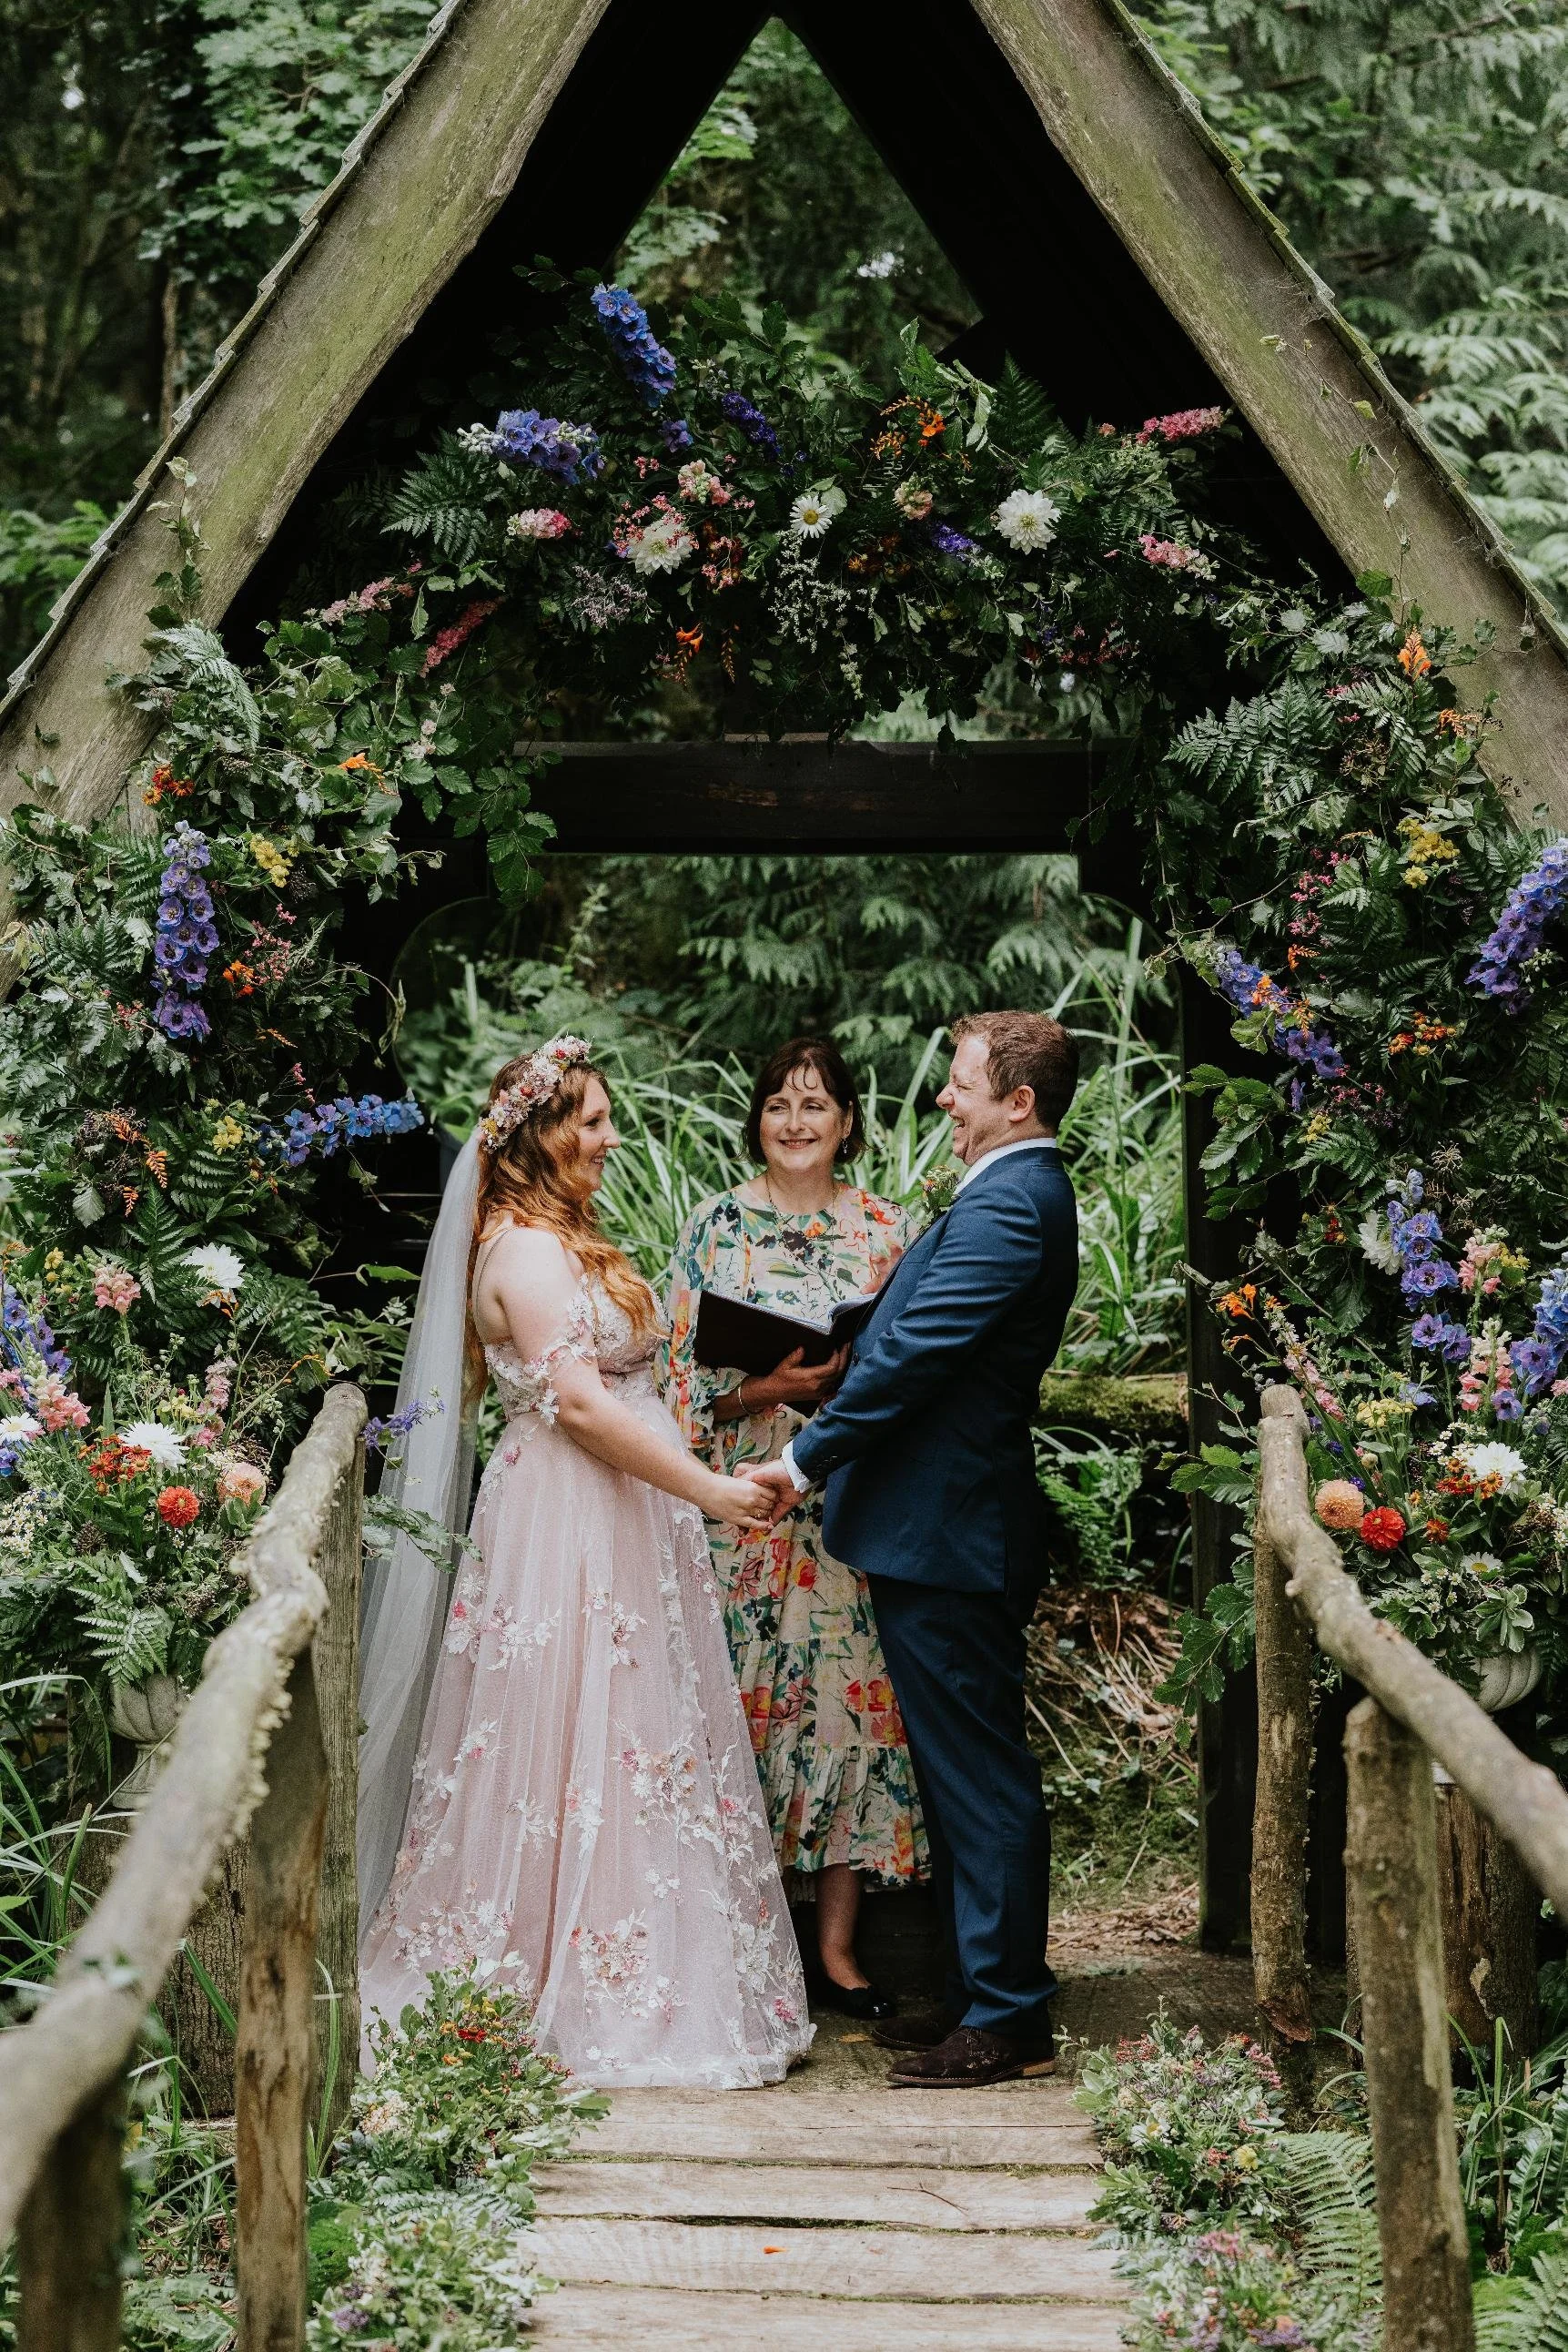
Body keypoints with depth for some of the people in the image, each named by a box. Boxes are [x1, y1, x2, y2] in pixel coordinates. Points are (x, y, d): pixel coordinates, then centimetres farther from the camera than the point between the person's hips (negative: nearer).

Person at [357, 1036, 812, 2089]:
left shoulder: (567, 1238, 17)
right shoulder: (526, 1251, -16)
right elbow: (579, 1403, -22)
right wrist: (709, 1488, -20)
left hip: (620, 1523, 10)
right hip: (569, 1524, -10)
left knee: (640, 1747, 12)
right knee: (585, 1746, -3)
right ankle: (582, 1996, 6)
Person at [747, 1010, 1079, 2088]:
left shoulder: (1009, 1206, -18)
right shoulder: (1019, 1192, 16)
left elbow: (915, 1354, -20)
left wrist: (808, 1460, -14)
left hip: (948, 1533, -11)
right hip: (947, 1526, 11)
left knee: (980, 1776, -3)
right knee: (966, 1775, 16)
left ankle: (1008, 2019, 4)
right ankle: (986, 1994, 25)